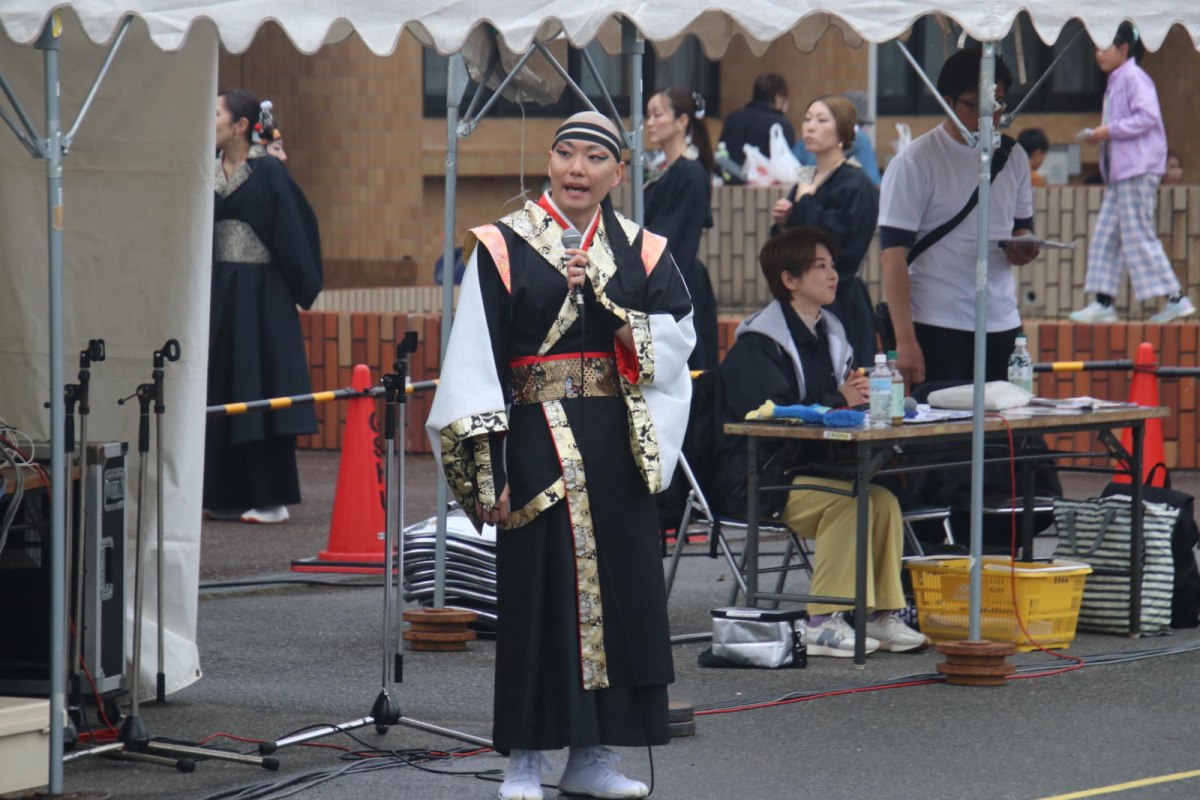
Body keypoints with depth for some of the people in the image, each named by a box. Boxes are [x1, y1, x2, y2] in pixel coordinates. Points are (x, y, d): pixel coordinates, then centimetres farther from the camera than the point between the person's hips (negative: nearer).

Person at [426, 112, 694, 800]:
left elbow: (678, 338, -3)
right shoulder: (505, 246, -1)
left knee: (619, 584, 3)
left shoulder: (641, 250, 9)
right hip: (538, 439, -3)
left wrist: (603, 294, -15)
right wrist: (483, 463, -12)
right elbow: (475, 359, -5)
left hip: (617, 445, 3)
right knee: (537, 588, -3)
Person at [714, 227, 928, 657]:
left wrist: (858, 395, -6)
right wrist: (838, 402, -26)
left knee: (884, 500, -18)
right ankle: (822, 622, -26)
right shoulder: (757, 344, -8)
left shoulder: (830, 335, 17)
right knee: (850, 500, -29)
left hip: (810, 468, 7)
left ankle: (879, 613, -11)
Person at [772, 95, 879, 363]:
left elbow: (842, 245, -22)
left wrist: (805, 202, -12)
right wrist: (783, 223, 0)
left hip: (839, 308, -8)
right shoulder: (806, 180, 16)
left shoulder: (856, 186, -9)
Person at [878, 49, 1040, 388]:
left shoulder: (1013, 158, 12)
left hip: (1002, 327, 5)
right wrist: (905, 340, -17)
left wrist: (1024, 247, -4)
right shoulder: (914, 163, -6)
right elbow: (893, 255, -9)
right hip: (936, 328, -5)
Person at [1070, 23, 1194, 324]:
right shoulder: (1115, 82, 19)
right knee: (1105, 235, 7)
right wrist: (1100, 136, 12)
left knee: (1138, 236, -10)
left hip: (1138, 170, -10)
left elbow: (1148, 116, -21)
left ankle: (1175, 298, -7)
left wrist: (1110, 130, -19)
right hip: (1119, 172, 10)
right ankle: (1103, 302, 8)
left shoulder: (1133, 77, -11)